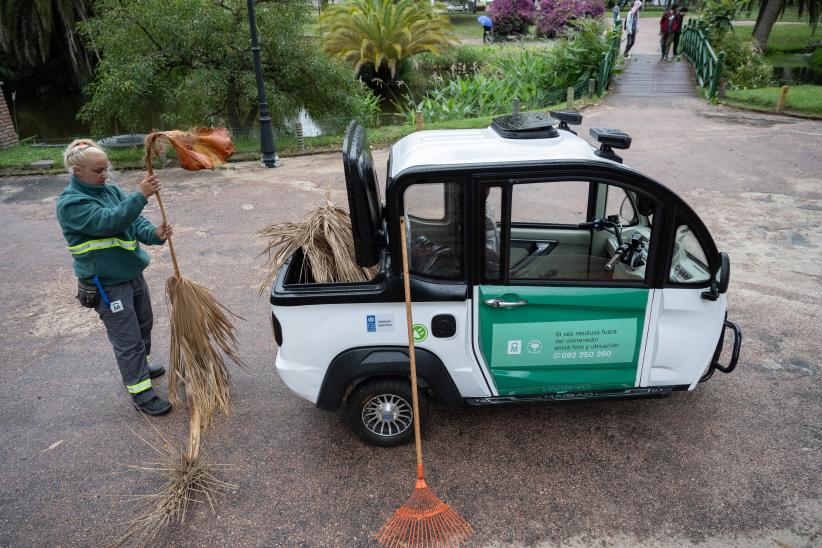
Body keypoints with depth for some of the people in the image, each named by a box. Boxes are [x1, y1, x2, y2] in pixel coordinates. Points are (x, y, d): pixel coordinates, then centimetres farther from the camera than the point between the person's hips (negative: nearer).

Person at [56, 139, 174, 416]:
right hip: (106, 284, -8)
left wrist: (154, 233, -22)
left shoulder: (111, 190, 4)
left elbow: (135, 221, 0)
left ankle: (139, 368, 46)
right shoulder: (70, 203, -17)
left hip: (133, 273, 8)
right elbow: (109, 222, -31)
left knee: (144, 324, 23)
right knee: (128, 339, -1)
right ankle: (141, 392, 13)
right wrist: (140, 195, -37)